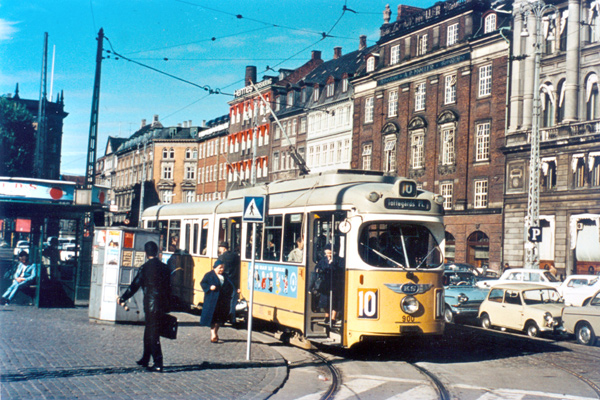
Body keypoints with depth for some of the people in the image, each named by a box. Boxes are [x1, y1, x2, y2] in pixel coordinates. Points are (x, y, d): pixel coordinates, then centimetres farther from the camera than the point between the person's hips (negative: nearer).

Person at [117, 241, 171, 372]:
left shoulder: (145, 267, -10)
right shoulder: (164, 267, 7)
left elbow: (135, 285, -8)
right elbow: (168, 287, 11)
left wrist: (122, 299, 2)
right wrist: (167, 304, 21)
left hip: (151, 305, -6)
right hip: (163, 305, 6)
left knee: (153, 334, -2)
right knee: (149, 332, 19)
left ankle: (158, 364, -4)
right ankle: (145, 360, 29)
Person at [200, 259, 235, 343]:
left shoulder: (225, 276, 14)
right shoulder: (209, 275, 1)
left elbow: (230, 286, 19)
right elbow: (202, 283, -2)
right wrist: (209, 287, -18)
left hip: (223, 301, 5)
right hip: (212, 300, -5)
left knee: (220, 317, 8)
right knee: (212, 317, -7)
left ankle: (216, 333, 21)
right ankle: (213, 335, -8)